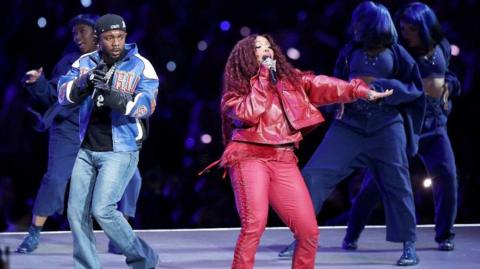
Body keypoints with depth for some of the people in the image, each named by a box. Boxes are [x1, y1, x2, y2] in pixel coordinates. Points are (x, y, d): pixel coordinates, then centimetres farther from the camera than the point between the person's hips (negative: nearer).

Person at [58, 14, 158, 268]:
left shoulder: (140, 66, -5)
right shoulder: (85, 63, 6)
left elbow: (146, 105, -17)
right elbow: (64, 94, -2)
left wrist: (114, 97, -32)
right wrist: (84, 82, -22)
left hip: (121, 151, -5)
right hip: (87, 149, 5)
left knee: (102, 209, -16)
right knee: (77, 212, 4)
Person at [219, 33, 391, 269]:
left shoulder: (290, 79, 17)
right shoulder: (236, 89, 6)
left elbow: (322, 86, 10)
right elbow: (250, 114, -12)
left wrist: (362, 91, 3)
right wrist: (262, 78, -5)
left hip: (284, 161, 4)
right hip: (251, 157, -4)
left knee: (308, 230, -2)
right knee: (255, 222, -24)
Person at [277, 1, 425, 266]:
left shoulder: (396, 54, 0)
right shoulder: (349, 52, 7)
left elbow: (415, 88, -3)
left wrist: (377, 85, -12)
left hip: (387, 128, -2)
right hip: (349, 126, 2)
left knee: (396, 184, -1)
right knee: (314, 175, -8)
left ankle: (409, 246, 10)